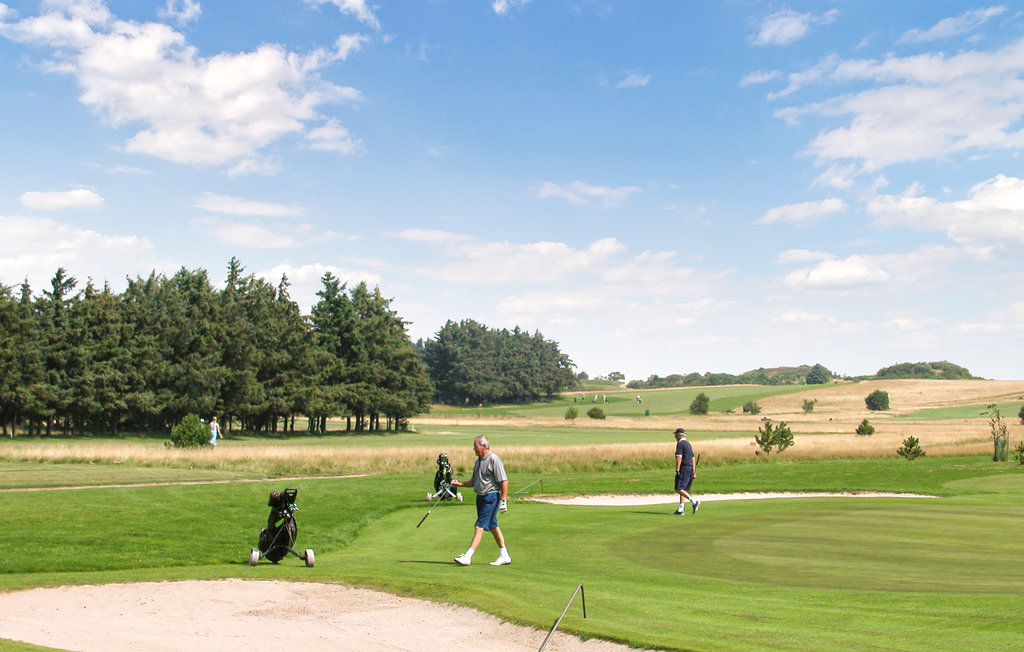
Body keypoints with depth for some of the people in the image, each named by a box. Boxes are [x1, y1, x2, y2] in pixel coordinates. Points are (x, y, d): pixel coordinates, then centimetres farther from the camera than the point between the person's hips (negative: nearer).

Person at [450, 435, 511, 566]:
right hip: (481, 497, 9)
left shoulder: (494, 460, -13)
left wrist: (503, 501, -18)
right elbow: (475, 481, 22)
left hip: (491, 497, -9)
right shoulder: (478, 461, 14)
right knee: (492, 527, 12)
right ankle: (504, 556, 20)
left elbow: (504, 481, -16)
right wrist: (460, 484, 7)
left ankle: (467, 557, -11)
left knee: (479, 526, -10)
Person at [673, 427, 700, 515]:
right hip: (690, 468, 9)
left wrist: (677, 470, -21)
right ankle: (681, 509, 5)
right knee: (683, 489, 9)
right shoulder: (688, 444, 20)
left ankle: (694, 502, -23)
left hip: (684, 468, -9)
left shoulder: (680, 443, -8)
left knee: (679, 489, -13)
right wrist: (694, 472, 21)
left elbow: (679, 457, -17)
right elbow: (693, 459, 20)